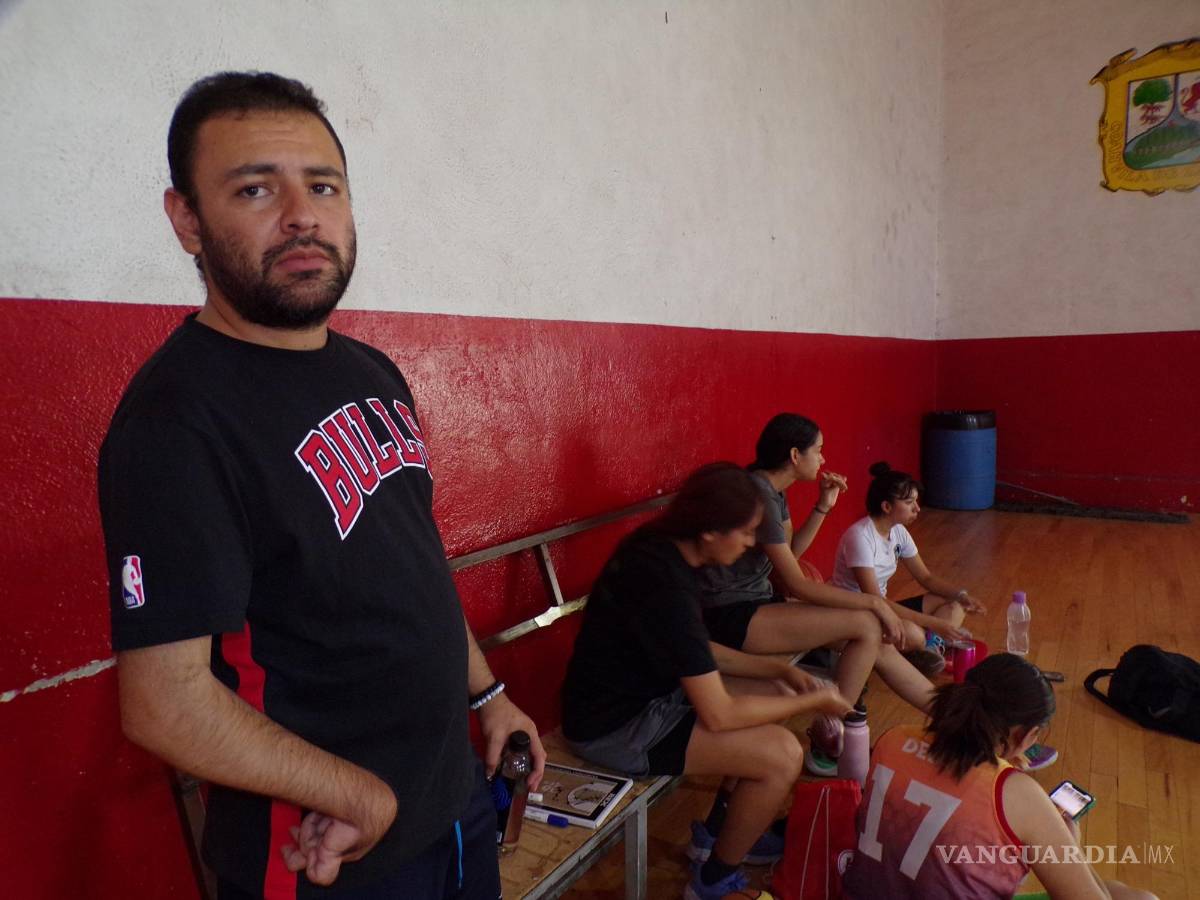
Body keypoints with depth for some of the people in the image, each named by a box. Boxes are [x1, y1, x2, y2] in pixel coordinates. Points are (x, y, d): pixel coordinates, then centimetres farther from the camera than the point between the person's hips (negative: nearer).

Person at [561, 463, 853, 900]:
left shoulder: (663, 550, -1)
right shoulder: (666, 585, -30)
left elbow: (700, 653, 12)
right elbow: (719, 714, -24)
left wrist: (779, 670, 4)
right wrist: (813, 701, -11)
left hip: (643, 689, 10)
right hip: (614, 725, -10)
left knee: (775, 696, 13)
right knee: (782, 754, -14)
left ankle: (730, 829, 29)